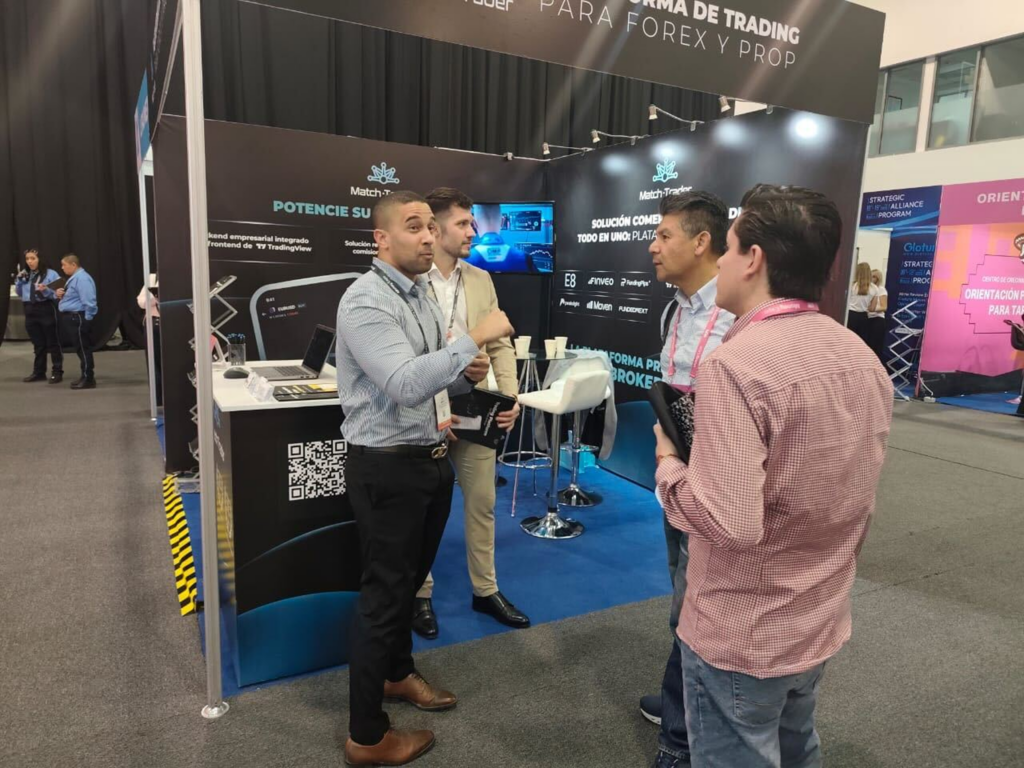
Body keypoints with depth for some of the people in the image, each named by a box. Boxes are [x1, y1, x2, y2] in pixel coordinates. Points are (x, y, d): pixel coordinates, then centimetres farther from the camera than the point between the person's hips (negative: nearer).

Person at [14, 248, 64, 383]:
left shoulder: (50, 274, -7)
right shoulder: (25, 275, 10)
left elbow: (56, 293, -11)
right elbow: (19, 294, 15)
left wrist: (46, 290, -28)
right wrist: (19, 280, 1)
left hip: (47, 310, -6)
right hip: (31, 311, 6)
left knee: (53, 343, 1)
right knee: (38, 344, 13)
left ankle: (57, 372, 6)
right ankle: (39, 372, 20)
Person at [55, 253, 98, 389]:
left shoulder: (82, 278, -17)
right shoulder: (73, 278, 16)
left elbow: (88, 301, -24)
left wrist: (87, 319, -21)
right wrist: (61, 295, 5)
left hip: (78, 318, -11)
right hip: (71, 317, 11)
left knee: (83, 348, -6)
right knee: (80, 348, 14)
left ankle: (88, 380, -1)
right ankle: (86, 376, 21)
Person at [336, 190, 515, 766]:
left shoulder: (423, 293, 11)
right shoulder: (366, 302, -18)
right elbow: (404, 384, -31)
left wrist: (465, 376, -3)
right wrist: (475, 339, -32)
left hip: (431, 458, 9)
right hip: (388, 466, -8)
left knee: (410, 580, 24)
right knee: (384, 592, 4)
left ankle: (399, 674, 48)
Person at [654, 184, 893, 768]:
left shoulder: (738, 364, -26)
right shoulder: (863, 358, 1)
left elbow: (729, 522, -31)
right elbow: (844, 491, 10)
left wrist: (669, 463, -15)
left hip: (742, 636, -7)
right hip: (823, 623, 8)